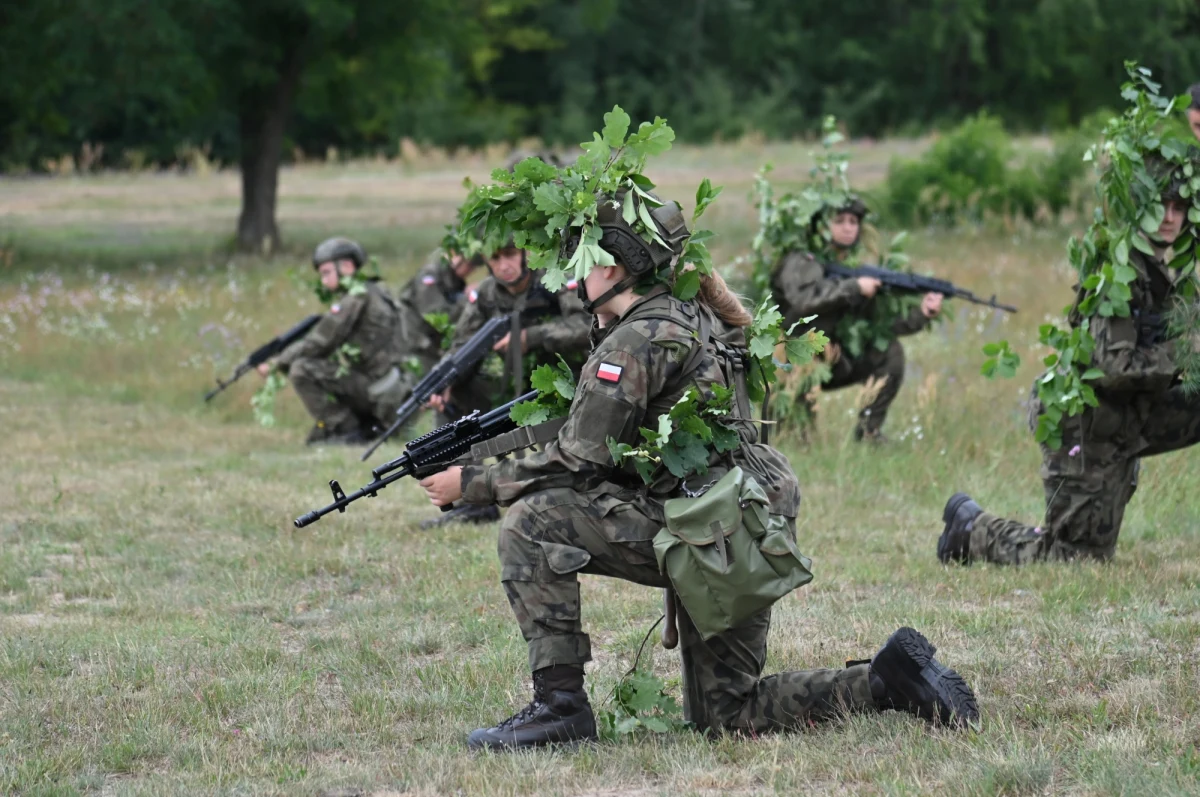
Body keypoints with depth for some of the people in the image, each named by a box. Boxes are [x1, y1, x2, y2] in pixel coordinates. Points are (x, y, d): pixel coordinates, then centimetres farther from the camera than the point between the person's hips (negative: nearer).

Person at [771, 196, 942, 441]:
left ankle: (868, 429, -1)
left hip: (832, 364, 7)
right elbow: (803, 298, -32)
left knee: (891, 351, -6)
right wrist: (854, 287, -29)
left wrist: (921, 314, -14)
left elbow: (885, 319, 4)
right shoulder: (801, 262, -10)